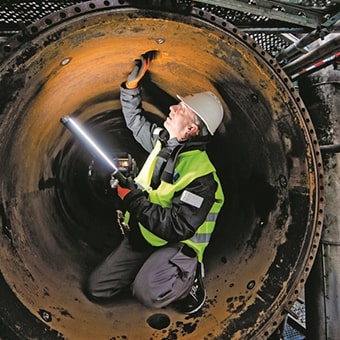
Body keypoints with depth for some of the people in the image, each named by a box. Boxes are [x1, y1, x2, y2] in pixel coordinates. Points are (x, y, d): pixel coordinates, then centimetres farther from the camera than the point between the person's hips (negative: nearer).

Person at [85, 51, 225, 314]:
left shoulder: (201, 176, -25)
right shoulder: (163, 139, -1)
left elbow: (177, 228, -30)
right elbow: (134, 119, 17)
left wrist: (134, 199, -27)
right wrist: (132, 83, 3)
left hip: (176, 245, -7)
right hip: (141, 236, 7)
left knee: (146, 293, -34)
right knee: (96, 289, 6)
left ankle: (189, 281, -3)